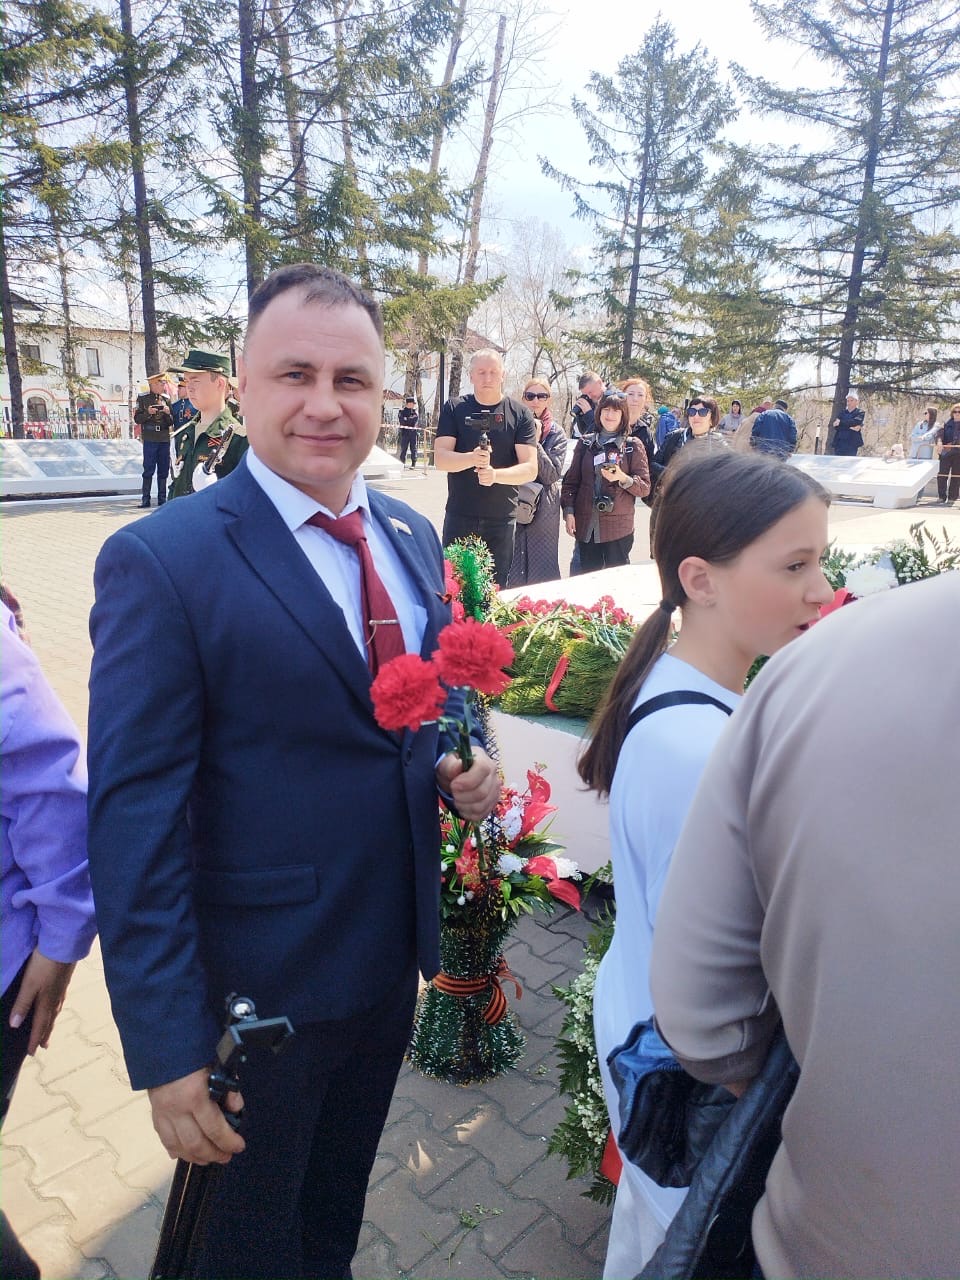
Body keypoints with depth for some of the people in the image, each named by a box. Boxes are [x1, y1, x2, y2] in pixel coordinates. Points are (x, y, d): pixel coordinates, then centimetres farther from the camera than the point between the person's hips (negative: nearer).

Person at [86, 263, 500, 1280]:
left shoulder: (412, 538, 0)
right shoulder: (160, 562, -19)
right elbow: (134, 822, -19)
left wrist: (462, 768, -9)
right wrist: (168, 1046, -17)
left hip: (392, 962, 6)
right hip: (260, 993, -5)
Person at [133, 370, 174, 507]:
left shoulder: (167, 398, 11)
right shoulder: (142, 398, 2)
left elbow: (171, 423, 10)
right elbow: (137, 419, 0)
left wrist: (168, 413, -9)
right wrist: (148, 412, -16)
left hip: (165, 439, 3)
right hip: (150, 439, -3)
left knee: (163, 470, 6)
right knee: (148, 470, -3)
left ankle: (162, 499, 12)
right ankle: (145, 499, 2)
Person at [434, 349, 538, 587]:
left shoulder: (520, 415, 2)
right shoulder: (454, 409, 3)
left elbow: (530, 469, -6)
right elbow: (440, 458, -6)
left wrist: (495, 474, -24)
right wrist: (472, 458, -25)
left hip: (502, 519, 0)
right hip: (460, 516, 0)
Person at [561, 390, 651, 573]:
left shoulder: (634, 446, 3)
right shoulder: (585, 443, 11)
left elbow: (645, 488, 1)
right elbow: (571, 480, 12)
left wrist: (622, 478, -17)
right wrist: (568, 511, 0)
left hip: (619, 527, -2)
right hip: (586, 525, 3)